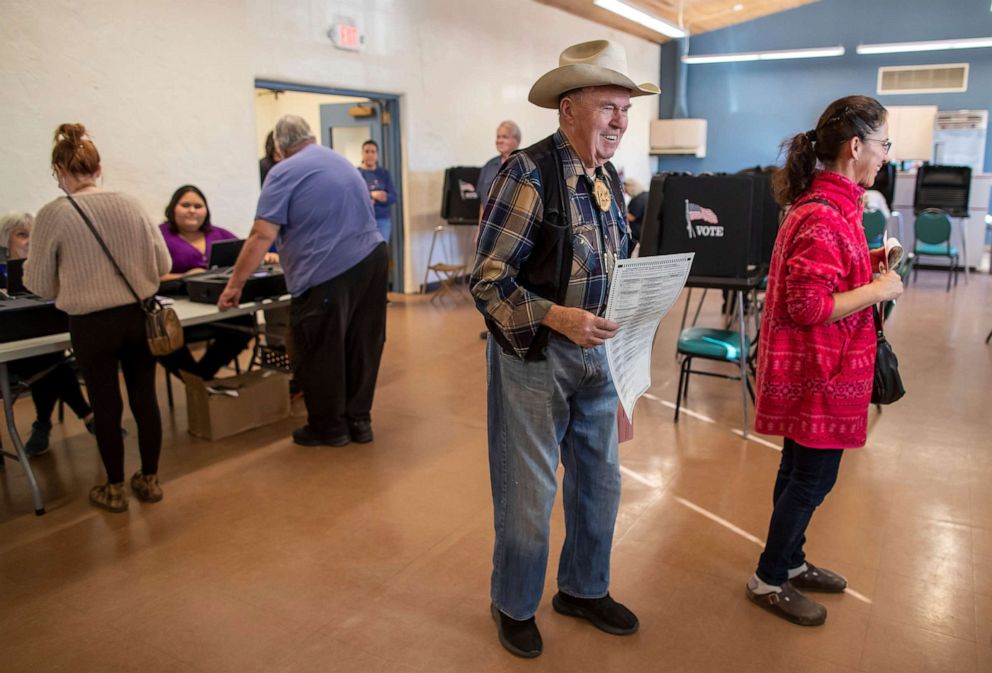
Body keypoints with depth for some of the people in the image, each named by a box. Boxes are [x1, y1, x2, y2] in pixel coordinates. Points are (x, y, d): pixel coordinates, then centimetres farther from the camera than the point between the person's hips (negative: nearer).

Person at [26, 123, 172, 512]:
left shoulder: (52, 215, -9)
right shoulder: (130, 205, -3)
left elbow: (40, 285, 0)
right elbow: (163, 264, 3)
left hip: (91, 324, -2)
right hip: (139, 316, 2)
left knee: (106, 405, 12)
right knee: (144, 397, 13)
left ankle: (115, 489, 25)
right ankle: (149, 480, 26)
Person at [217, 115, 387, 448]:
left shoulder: (283, 173, -4)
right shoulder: (343, 162, 20)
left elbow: (262, 236, -11)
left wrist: (235, 284, -6)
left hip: (327, 275, -7)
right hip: (372, 261, 8)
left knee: (319, 356, 7)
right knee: (361, 348, 14)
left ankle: (329, 428, 19)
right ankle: (359, 420, 23)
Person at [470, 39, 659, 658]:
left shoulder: (609, 179, 7)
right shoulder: (528, 174, -15)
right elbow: (488, 278, -18)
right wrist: (556, 317, -29)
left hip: (598, 354, 7)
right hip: (534, 358, -7)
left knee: (600, 483, 19)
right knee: (528, 495, 8)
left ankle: (584, 589, 43)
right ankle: (515, 606, 33)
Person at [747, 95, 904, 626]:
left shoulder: (827, 203, 9)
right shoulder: (824, 217, -24)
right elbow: (809, 306, -26)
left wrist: (870, 264, 7)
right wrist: (878, 290, -17)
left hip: (812, 368, 10)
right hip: (817, 370, -10)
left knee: (800, 469, 20)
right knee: (813, 477, 4)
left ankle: (789, 561, 37)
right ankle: (768, 580, 21)